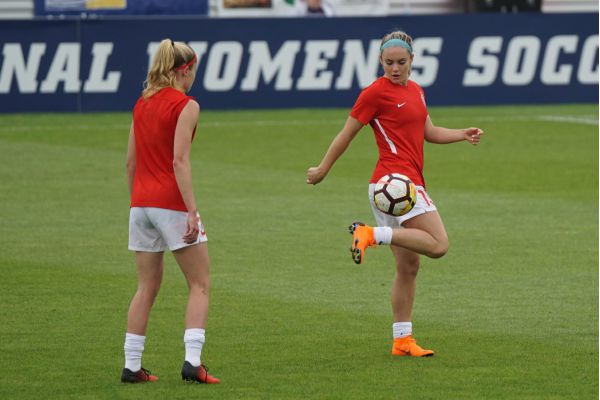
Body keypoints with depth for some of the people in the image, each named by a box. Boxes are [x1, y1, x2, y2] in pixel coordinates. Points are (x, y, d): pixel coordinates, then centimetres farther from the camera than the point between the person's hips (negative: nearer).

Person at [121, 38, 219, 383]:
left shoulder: (142, 104, 11)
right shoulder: (186, 106, -8)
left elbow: (131, 162, 14)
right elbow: (179, 162, -17)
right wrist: (192, 211, -19)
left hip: (141, 203, 7)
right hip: (172, 203, -7)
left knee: (147, 287, 13)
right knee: (200, 285, 1)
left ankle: (132, 365, 11)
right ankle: (192, 361, -11)